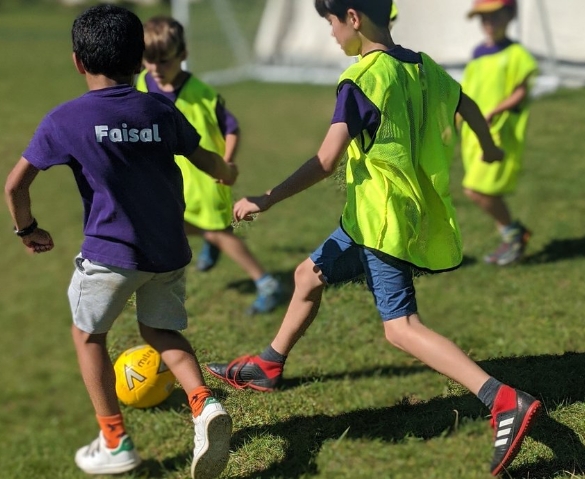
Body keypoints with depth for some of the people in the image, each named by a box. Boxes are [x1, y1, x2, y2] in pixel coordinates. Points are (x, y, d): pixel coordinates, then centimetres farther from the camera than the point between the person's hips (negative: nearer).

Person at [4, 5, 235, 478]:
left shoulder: (65, 119, -7)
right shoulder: (162, 110, 3)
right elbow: (204, 158, 18)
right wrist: (227, 172, 41)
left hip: (110, 253, -4)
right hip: (169, 251, 4)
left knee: (88, 335, 18)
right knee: (163, 331, 23)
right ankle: (205, 404, -2)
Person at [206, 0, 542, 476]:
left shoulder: (360, 79, -18)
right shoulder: (423, 67, 7)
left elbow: (326, 161, -25)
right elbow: (467, 105, 26)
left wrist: (268, 200, -20)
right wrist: (489, 146, 46)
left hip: (381, 221, -9)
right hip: (413, 212, 9)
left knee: (401, 326, -8)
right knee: (310, 275, 21)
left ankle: (505, 401, -21)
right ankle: (268, 365, 40)